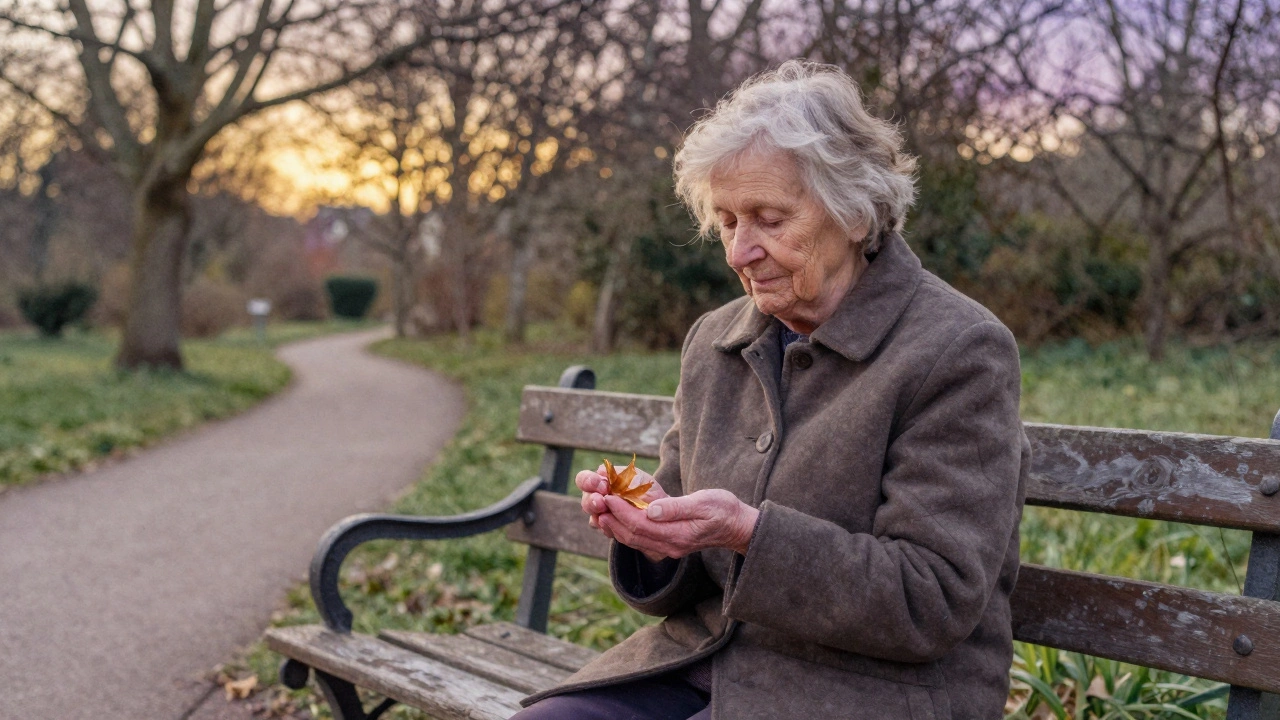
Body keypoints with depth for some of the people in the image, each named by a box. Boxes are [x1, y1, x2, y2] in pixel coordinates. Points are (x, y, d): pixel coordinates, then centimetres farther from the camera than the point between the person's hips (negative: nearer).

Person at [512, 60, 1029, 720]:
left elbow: (936, 600, -16)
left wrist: (750, 534, -26)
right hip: (705, 660, 6)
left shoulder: (960, 352, -11)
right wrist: (647, 525, -10)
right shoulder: (713, 340, 9)